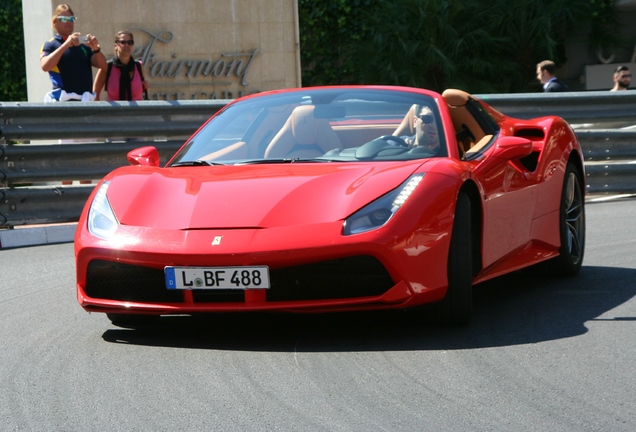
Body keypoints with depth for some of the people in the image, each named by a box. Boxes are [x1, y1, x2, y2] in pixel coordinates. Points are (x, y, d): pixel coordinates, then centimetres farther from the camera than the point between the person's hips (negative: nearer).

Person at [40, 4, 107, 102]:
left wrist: (96, 49, -10)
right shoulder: (50, 45, 7)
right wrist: (66, 45, -20)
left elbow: (103, 65, 10)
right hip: (62, 101, -5)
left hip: (86, 101, 5)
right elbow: (45, 66, -13)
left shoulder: (83, 45, 20)